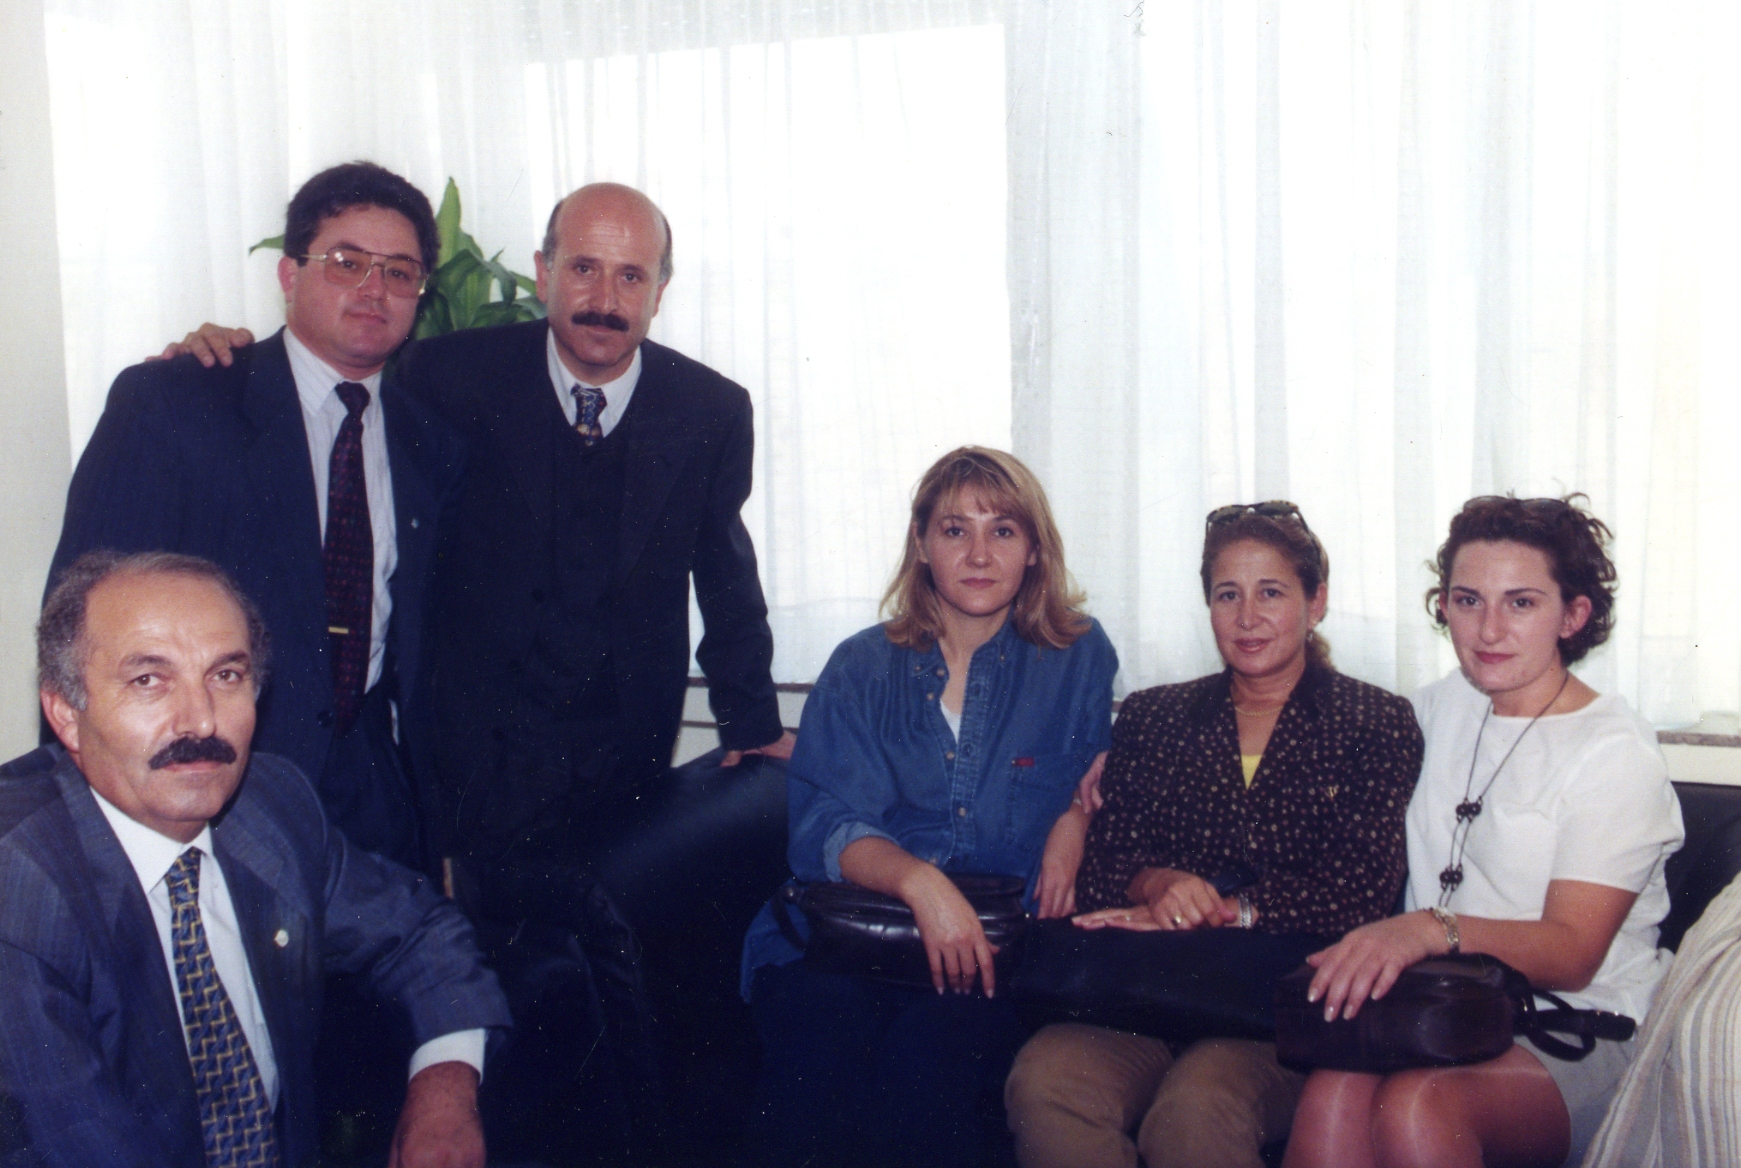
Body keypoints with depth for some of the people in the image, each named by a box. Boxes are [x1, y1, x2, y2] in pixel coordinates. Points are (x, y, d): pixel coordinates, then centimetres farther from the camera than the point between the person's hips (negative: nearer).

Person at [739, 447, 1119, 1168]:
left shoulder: (1079, 660, 14)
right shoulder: (861, 669, 13)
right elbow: (823, 824, 1)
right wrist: (920, 882, -19)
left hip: (1001, 950, 0)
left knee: (926, 1053, -32)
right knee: (817, 1038, -31)